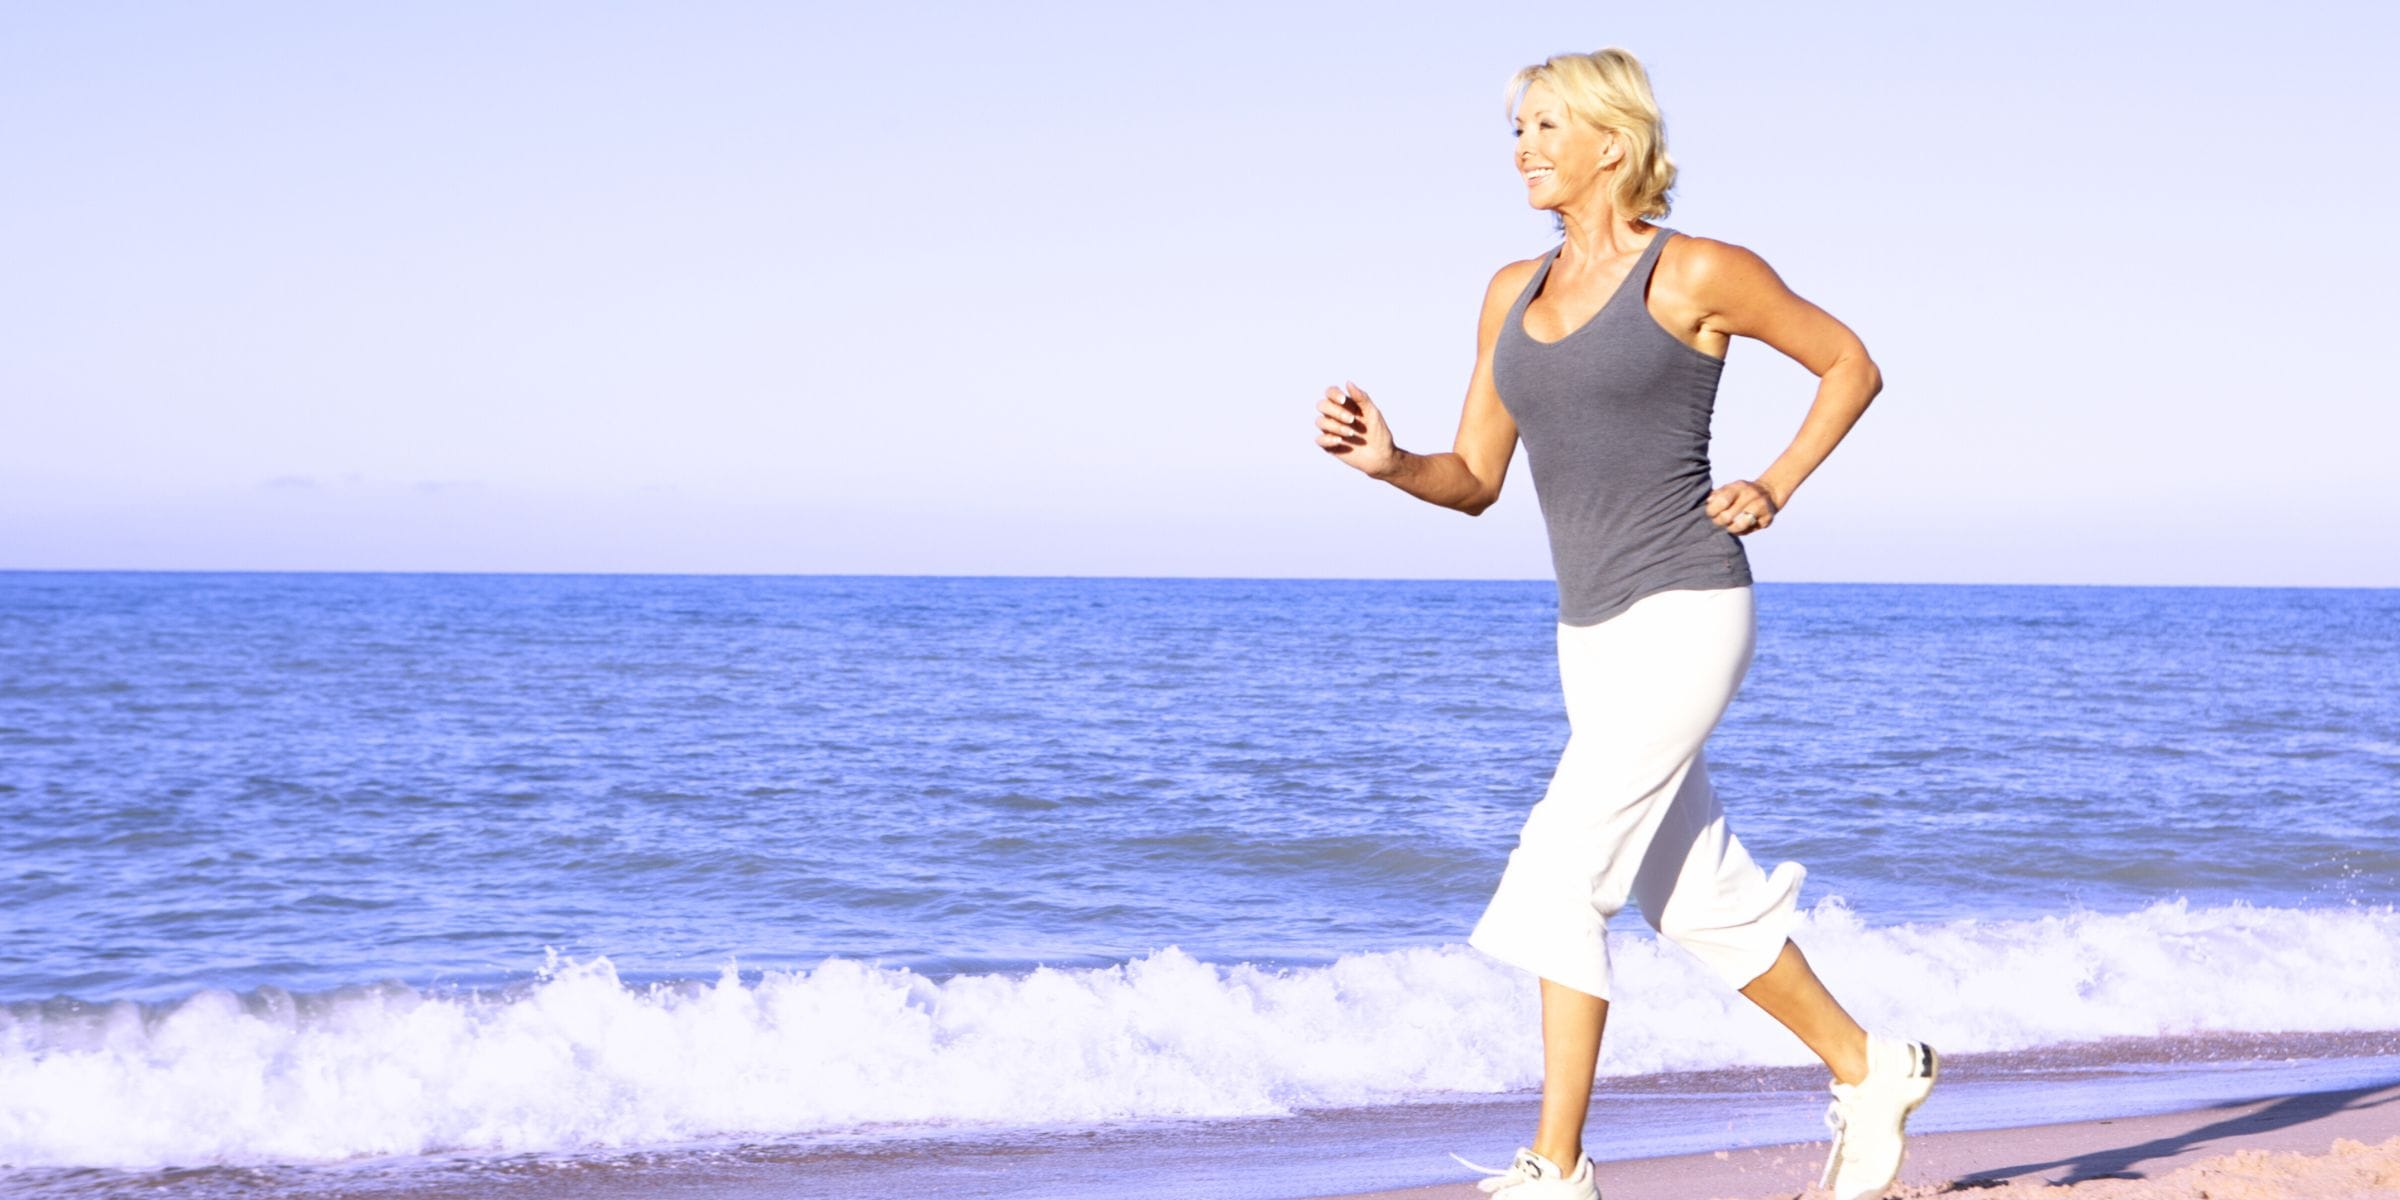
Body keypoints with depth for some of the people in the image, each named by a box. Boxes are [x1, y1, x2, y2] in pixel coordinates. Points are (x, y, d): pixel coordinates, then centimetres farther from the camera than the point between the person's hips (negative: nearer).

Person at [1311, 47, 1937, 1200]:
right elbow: (1473, 481, 11)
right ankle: (1869, 1070, 34)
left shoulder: (1698, 272, -7)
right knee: (1695, 896, 15)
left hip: (1685, 615, -8)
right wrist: (1388, 461, -9)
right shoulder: (1514, 292, 11)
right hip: (1597, 631, 8)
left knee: (1559, 877, -14)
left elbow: (1852, 364, 5)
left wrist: (1772, 487, -6)